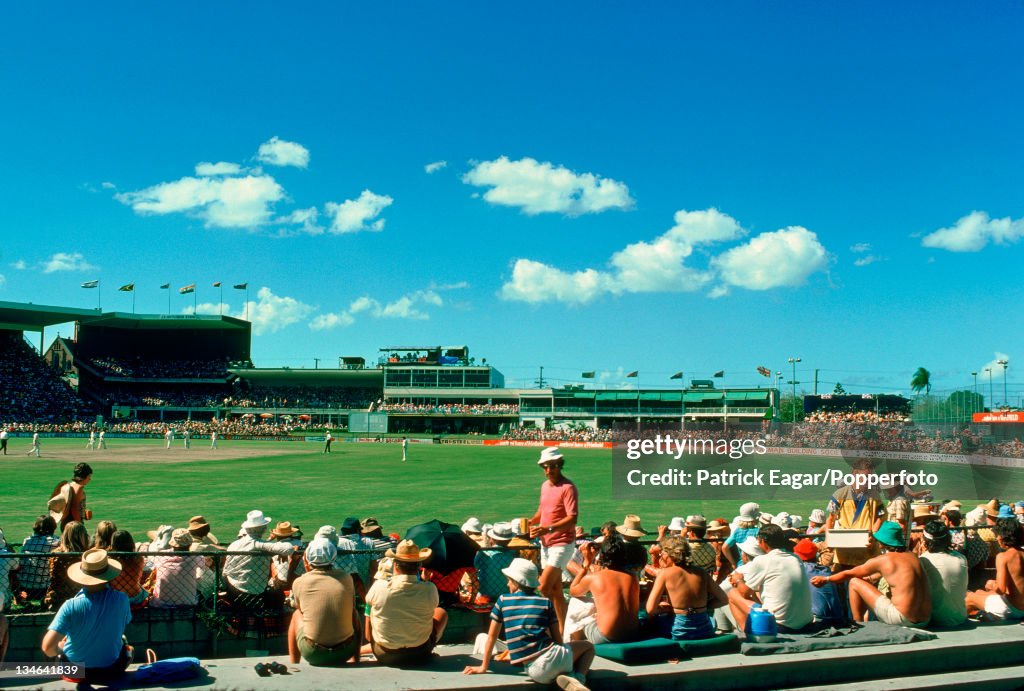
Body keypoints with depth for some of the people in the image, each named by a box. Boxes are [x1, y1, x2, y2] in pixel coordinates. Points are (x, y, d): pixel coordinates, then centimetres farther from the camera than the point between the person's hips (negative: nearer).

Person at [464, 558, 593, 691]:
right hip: (549, 659, -2)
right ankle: (578, 678, -6)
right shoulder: (546, 602, 7)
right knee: (588, 646, 25)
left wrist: (483, 667, 25)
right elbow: (556, 638, 10)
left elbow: (492, 637, 15)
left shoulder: (503, 601, 10)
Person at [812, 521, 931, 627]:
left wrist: (825, 579, 24)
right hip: (925, 621, 7)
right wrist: (868, 578, 41)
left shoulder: (883, 560, -6)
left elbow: (848, 574, 7)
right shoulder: (913, 556, 10)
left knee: (854, 582, 5)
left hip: (903, 620, -7)